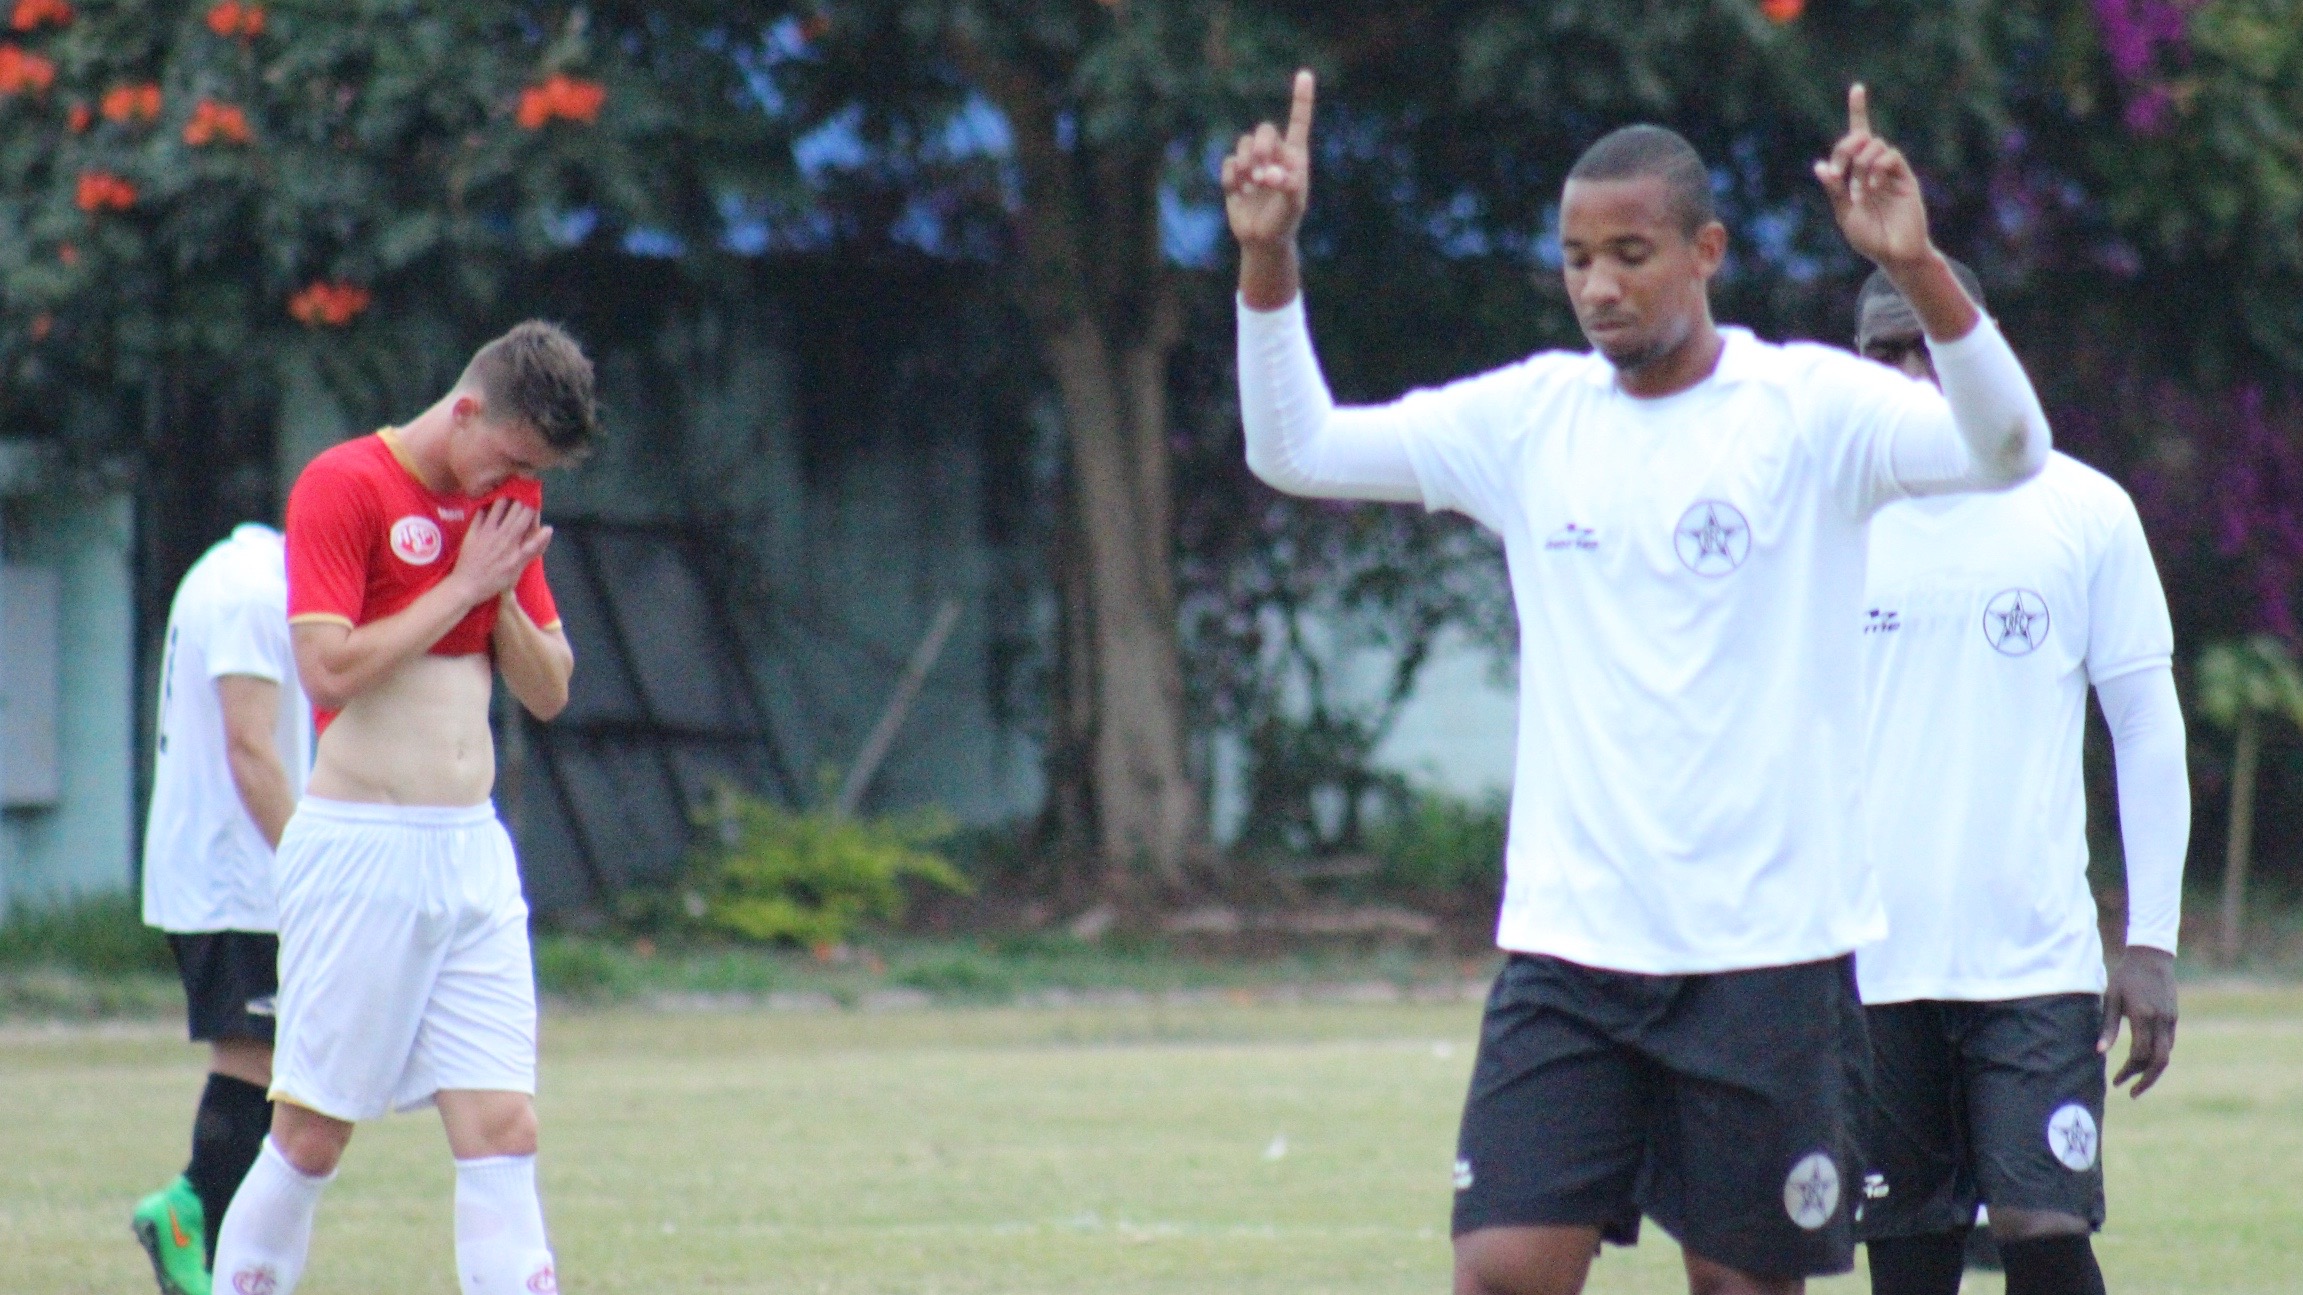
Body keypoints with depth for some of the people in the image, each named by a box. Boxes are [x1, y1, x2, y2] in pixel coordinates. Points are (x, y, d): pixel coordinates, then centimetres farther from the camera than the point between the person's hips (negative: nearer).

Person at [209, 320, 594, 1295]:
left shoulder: (508, 502, 14)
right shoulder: (343, 487, -8)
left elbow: (549, 691, 16)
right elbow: (329, 666, -19)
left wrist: (506, 595, -2)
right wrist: (462, 587, -12)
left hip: (474, 855, 6)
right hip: (359, 852, -6)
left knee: (503, 1134, -3)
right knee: (311, 1139, -1)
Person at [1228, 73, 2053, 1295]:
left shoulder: (1809, 406, -4)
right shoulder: (1529, 416, 8)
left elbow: (2007, 451, -19)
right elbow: (1296, 448, 9)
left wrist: (1917, 267, -34)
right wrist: (1268, 261, -6)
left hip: (1771, 949, -3)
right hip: (1566, 948, 3)